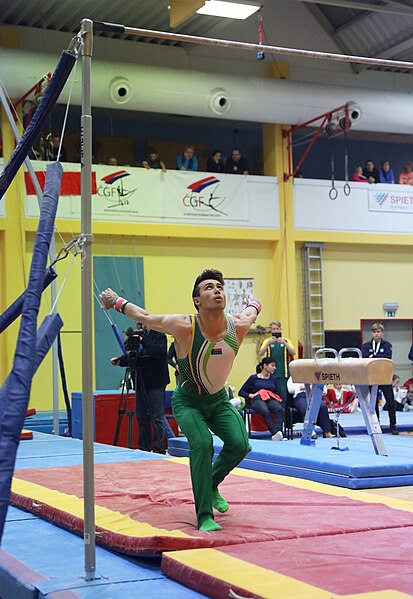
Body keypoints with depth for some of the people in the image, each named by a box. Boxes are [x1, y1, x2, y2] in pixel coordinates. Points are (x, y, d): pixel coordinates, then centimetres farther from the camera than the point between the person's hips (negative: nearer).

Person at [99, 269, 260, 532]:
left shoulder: (239, 326, -19)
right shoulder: (184, 327, -28)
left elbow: (253, 309, 6)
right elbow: (144, 317, -11)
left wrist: (253, 301, 29)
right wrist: (116, 301, 0)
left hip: (219, 400, 4)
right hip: (188, 401, -4)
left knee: (240, 444, -15)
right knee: (202, 443, -27)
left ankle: (212, 485, 17)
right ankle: (204, 517, -19)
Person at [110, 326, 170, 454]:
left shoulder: (159, 336, -4)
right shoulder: (136, 336, 12)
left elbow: (159, 352, -22)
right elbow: (130, 357, 16)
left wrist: (143, 340, -26)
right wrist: (119, 361, -3)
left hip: (156, 384, -6)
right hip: (141, 384, 6)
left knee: (157, 418, -3)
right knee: (142, 418, 9)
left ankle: (159, 449, 2)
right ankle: (143, 449, 17)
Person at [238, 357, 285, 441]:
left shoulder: (273, 379, 28)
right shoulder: (254, 378, 18)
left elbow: (277, 393, 25)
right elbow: (241, 392, 13)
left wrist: (277, 399, 2)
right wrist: (251, 395, -4)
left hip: (271, 399, 3)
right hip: (257, 399, -3)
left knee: (280, 410, -36)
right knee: (265, 411, -41)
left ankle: (278, 431, -55)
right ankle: (275, 433, -54)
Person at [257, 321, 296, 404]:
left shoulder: (286, 341, 10)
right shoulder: (267, 341, 10)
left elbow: (293, 353, -6)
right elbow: (260, 353, -6)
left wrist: (284, 343, -19)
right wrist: (268, 343, -20)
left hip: (283, 373, 0)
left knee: (283, 394, -4)